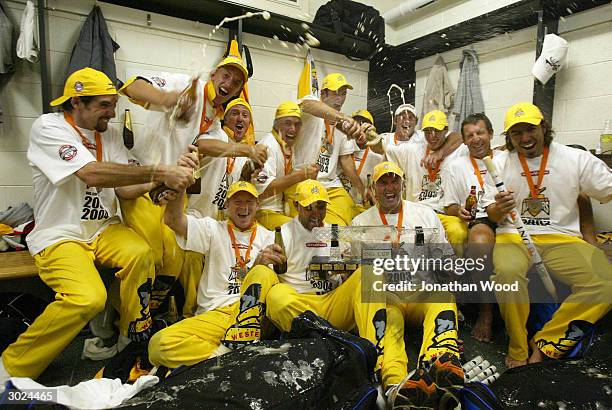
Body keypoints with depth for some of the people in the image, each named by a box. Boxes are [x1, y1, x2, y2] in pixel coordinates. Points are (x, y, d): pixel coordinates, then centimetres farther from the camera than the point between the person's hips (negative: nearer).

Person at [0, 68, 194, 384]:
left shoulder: (109, 135, 9)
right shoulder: (48, 127, -10)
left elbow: (123, 188, -1)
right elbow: (92, 174, -27)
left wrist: (164, 181, -20)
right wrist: (159, 173, -31)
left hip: (103, 228, 5)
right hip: (60, 235, -5)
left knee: (140, 253, -28)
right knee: (87, 298, -30)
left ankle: (134, 340, -5)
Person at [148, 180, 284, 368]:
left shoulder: (267, 236, 16)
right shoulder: (214, 229, 15)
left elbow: (267, 281, 3)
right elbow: (172, 219, -2)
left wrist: (260, 265, -20)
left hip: (251, 313, 0)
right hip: (214, 314, 0)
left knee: (263, 273, -32)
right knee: (160, 344, -25)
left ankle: (231, 351, -30)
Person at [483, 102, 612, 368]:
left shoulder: (576, 159, 6)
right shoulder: (499, 162, 5)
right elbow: (490, 214, 5)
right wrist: (498, 209, -18)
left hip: (561, 238, 2)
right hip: (513, 236, -1)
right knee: (507, 271, -35)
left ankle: (544, 344, -9)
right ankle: (517, 352, -13)